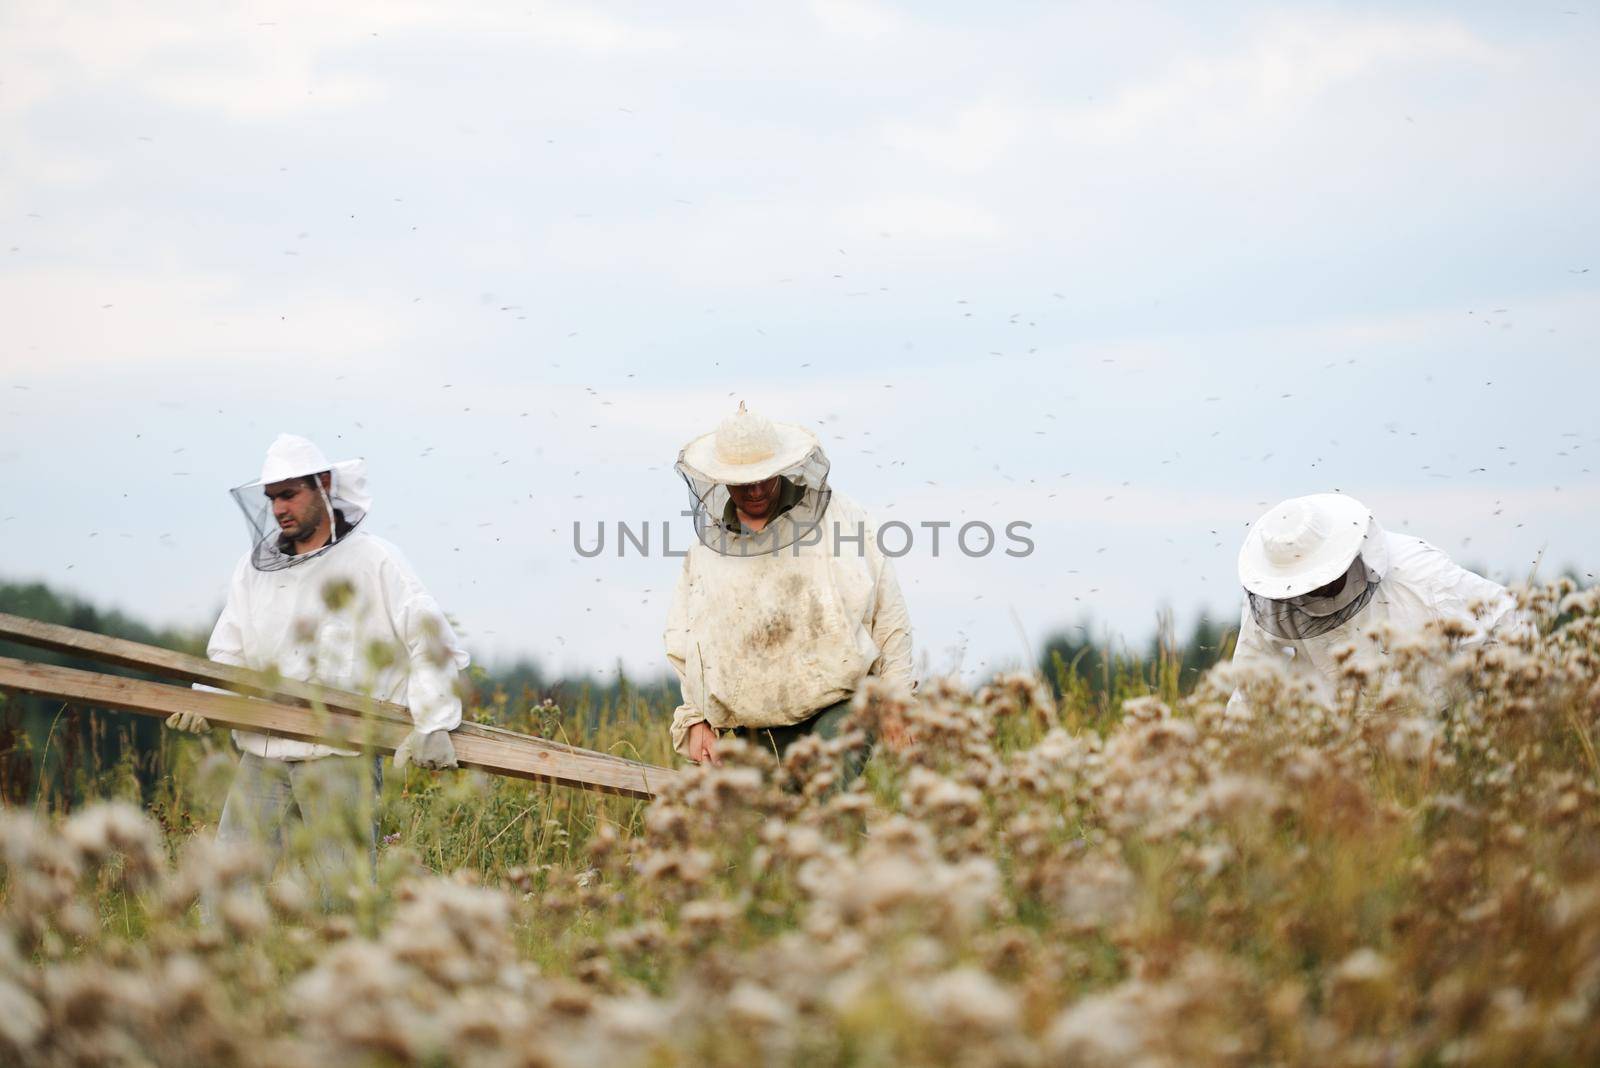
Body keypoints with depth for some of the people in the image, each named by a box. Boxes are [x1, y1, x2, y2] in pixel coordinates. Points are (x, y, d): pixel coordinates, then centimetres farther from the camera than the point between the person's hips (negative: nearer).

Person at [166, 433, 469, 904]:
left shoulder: (371, 560, 0)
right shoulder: (255, 568, 15)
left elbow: (432, 642, -2)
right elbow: (229, 653, 18)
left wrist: (433, 724, -10)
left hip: (338, 755, -5)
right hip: (261, 755, 5)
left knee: (345, 893, -5)